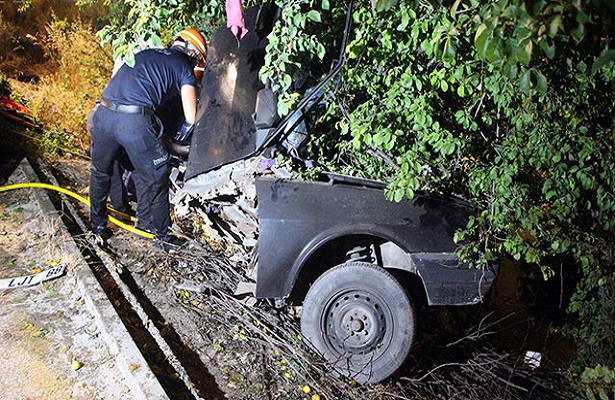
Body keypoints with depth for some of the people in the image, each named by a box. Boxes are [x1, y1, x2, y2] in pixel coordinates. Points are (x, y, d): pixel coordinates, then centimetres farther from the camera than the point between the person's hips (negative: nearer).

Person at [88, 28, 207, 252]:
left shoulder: (146, 52, 26)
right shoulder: (183, 67, 10)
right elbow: (191, 117, 1)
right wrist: (183, 133, 22)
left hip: (103, 113, 6)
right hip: (135, 121, -6)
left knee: (100, 172, 25)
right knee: (155, 181, 11)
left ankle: (97, 226, 39)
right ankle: (163, 236, 23)